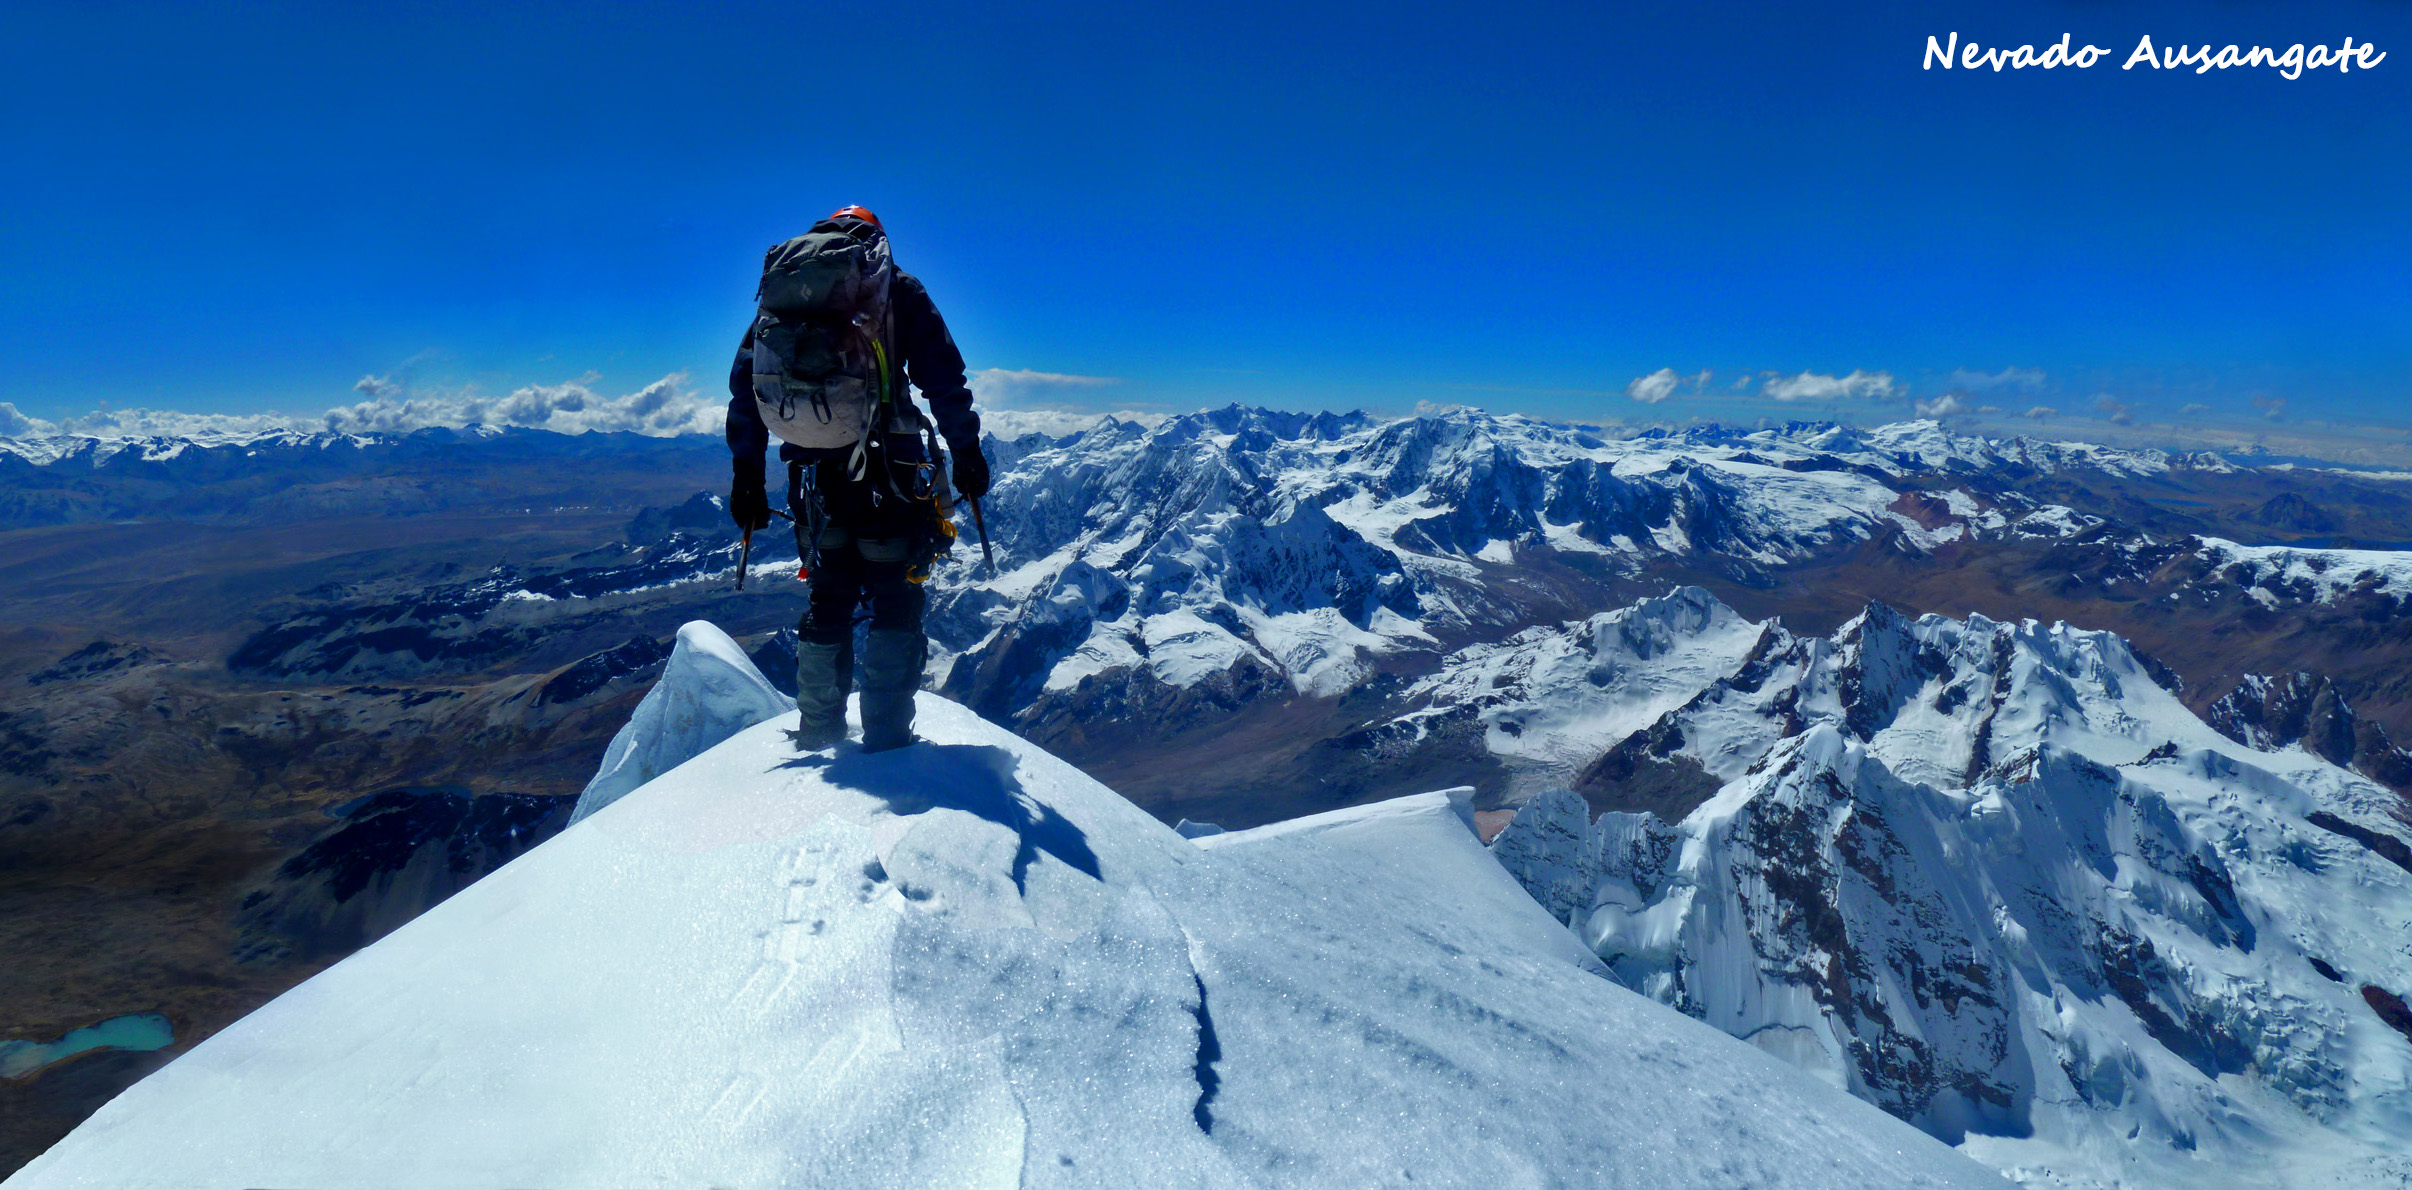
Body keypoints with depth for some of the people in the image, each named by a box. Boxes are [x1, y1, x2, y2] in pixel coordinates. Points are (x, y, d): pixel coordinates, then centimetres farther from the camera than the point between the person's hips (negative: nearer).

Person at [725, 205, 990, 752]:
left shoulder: (779, 283, 18)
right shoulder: (896, 288, 7)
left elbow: (744, 382, 15)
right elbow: (944, 377, 0)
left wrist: (747, 475, 17)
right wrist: (966, 453, 6)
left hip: (813, 470, 4)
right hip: (886, 469, -4)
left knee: (828, 597, 17)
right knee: (896, 599, 6)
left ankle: (818, 736, 21)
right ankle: (886, 738, 1)